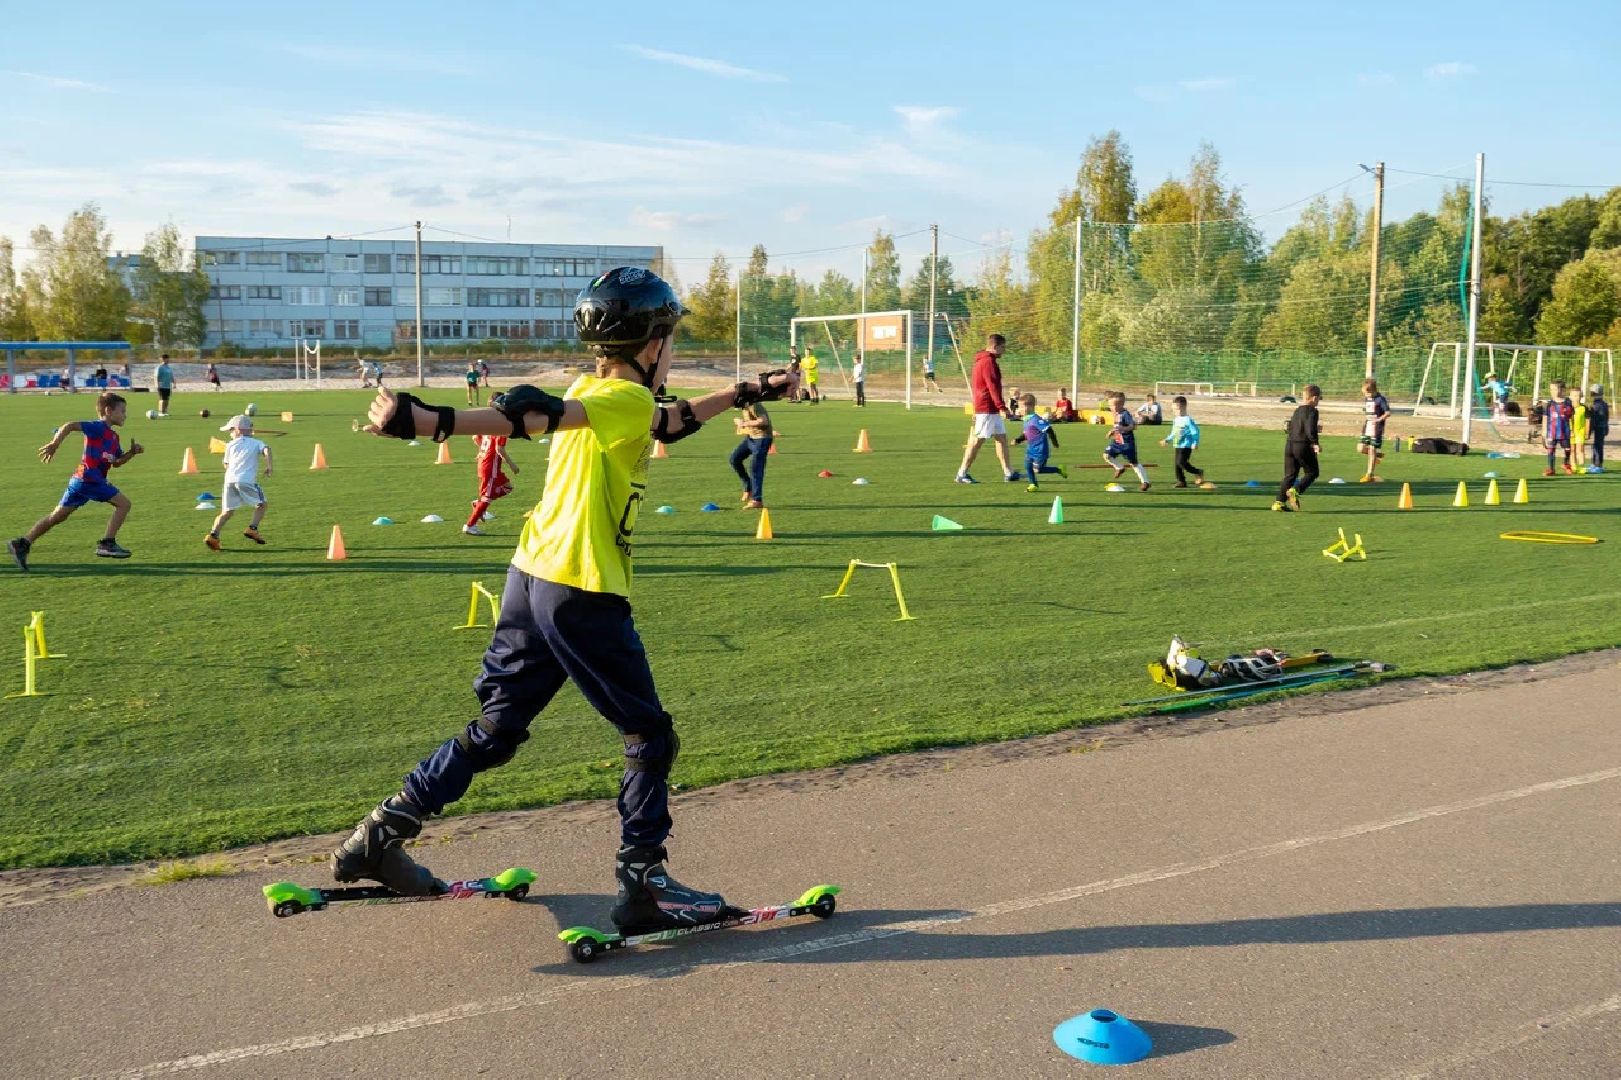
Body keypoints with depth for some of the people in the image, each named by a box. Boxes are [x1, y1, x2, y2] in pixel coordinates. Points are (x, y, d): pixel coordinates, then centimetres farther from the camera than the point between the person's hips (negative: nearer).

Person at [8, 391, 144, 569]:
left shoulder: (113, 436, 20)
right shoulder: (98, 427, -8)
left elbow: (116, 463, 25)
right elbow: (70, 425, -18)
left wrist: (132, 452, 11)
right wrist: (54, 444, -22)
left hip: (80, 481, 10)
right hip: (89, 479, -10)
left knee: (57, 516, 11)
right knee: (123, 503, -7)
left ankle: (22, 544, 13)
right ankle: (107, 544, -7)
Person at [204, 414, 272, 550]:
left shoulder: (230, 445, 19)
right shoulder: (256, 443, 15)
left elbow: (227, 466, 21)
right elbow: (266, 450, -6)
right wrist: (270, 466, -5)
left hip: (230, 480, 3)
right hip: (247, 480, -3)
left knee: (227, 512, 7)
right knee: (261, 504, 14)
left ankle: (213, 534, -8)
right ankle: (253, 528, -1)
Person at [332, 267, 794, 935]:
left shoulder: (593, 388, 16)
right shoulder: (625, 399, -11)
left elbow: (667, 424, 32)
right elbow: (535, 415, -27)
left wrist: (743, 394, 41)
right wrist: (434, 422, -39)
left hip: (528, 579, 9)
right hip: (582, 596, -9)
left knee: (494, 734, 19)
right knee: (651, 738, 6)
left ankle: (379, 837, 23)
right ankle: (643, 884, 9)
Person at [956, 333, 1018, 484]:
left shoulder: (982, 360, 18)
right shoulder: (988, 361, -14)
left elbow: (974, 383, 22)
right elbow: (993, 386, -21)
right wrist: (1002, 406, -22)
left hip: (991, 409, 11)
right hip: (987, 408, -11)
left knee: (1002, 438, 10)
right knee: (978, 440, -8)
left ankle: (1008, 473, 11)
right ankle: (962, 474, -4)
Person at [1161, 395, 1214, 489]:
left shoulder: (1188, 420, -13)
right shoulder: (1176, 420, 14)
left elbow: (1195, 432, -14)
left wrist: (1195, 443, -21)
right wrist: (1167, 440, 20)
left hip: (1186, 446, -9)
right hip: (1177, 446, 9)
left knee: (1181, 462, -17)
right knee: (1178, 464, 8)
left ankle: (1198, 472, -1)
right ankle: (1181, 481, 17)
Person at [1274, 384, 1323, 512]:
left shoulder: (1297, 410, 15)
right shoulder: (1312, 411, -10)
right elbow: (1310, 429, -21)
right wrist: (1316, 443, -12)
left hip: (1289, 444, 7)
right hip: (1303, 446, -7)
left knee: (1289, 475, 10)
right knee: (1311, 472, 8)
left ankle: (1280, 502, 2)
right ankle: (1295, 491, -15)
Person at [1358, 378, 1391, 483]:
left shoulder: (1380, 399, -13)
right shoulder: (1366, 399, 10)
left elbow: (1388, 413, -16)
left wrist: (1379, 419, -27)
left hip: (1376, 429, -7)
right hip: (1367, 428, 7)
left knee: (1372, 450, -4)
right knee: (1360, 448, -1)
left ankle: (1369, 475, 2)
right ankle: (1378, 454, 26)